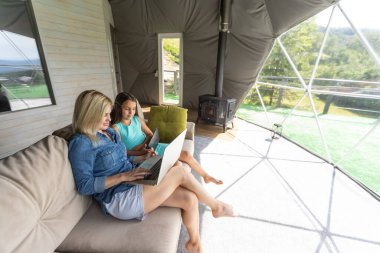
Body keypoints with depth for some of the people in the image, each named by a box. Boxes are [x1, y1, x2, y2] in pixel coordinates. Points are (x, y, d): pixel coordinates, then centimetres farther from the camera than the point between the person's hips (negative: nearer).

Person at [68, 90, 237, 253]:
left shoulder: (110, 132, 13)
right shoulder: (81, 143, -11)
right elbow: (84, 186, -15)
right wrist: (123, 176, -20)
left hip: (133, 183, 8)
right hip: (119, 200, -7)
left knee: (189, 198, -7)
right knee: (180, 172, -15)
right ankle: (216, 206, 9)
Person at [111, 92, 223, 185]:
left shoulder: (137, 119, 6)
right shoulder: (116, 127, -9)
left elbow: (150, 135, 10)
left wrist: (143, 144, -11)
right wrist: (141, 152, -24)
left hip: (151, 147, 5)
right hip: (138, 156, -5)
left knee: (186, 154, -6)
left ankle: (206, 176, 16)